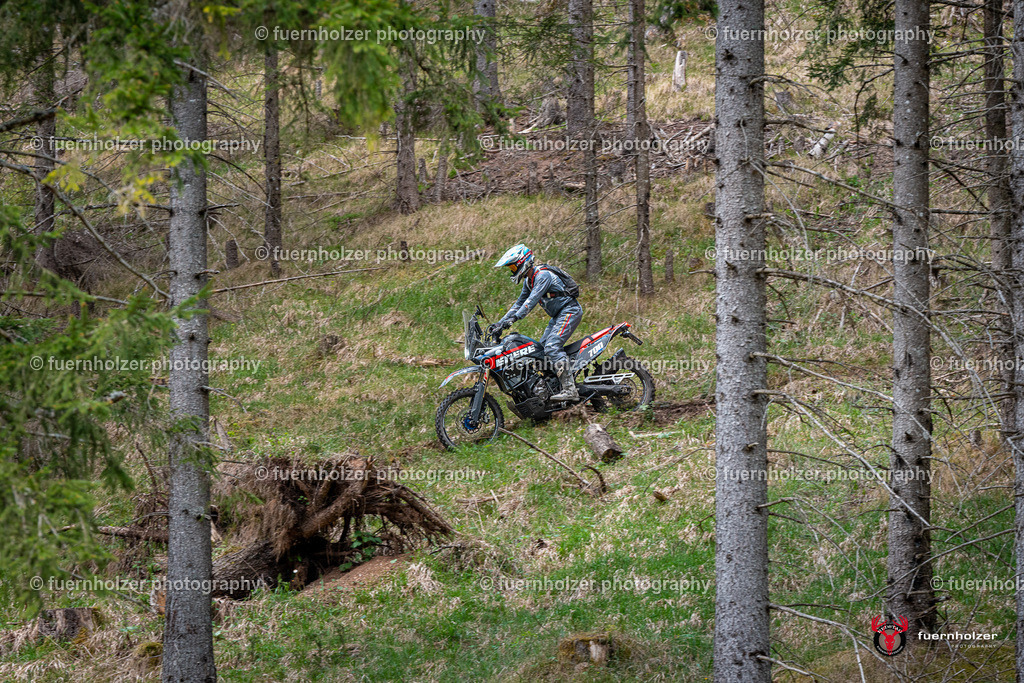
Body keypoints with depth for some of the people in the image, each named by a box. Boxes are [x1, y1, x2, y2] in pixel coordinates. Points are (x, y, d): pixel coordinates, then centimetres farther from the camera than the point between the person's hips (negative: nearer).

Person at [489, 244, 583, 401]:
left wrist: (514, 318, -39)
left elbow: (532, 299, -31)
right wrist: (500, 323, 10)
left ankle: (570, 390, -30)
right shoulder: (528, 280, 12)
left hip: (570, 310, -11)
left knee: (552, 347, -23)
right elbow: (520, 303, 18)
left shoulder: (543, 275, -20)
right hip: (559, 315, 11)